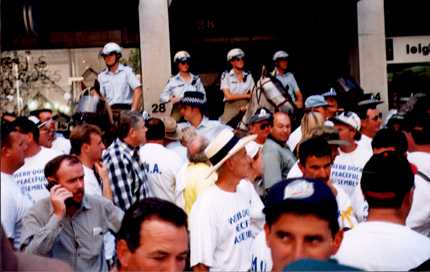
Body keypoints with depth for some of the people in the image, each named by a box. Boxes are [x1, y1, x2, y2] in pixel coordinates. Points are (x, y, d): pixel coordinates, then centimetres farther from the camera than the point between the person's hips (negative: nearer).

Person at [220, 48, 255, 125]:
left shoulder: (248, 75, 12)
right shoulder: (226, 75, 2)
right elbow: (228, 96, -6)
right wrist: (246, 95, -3)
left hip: (245, 108, 3)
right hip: (231, 107, -2)